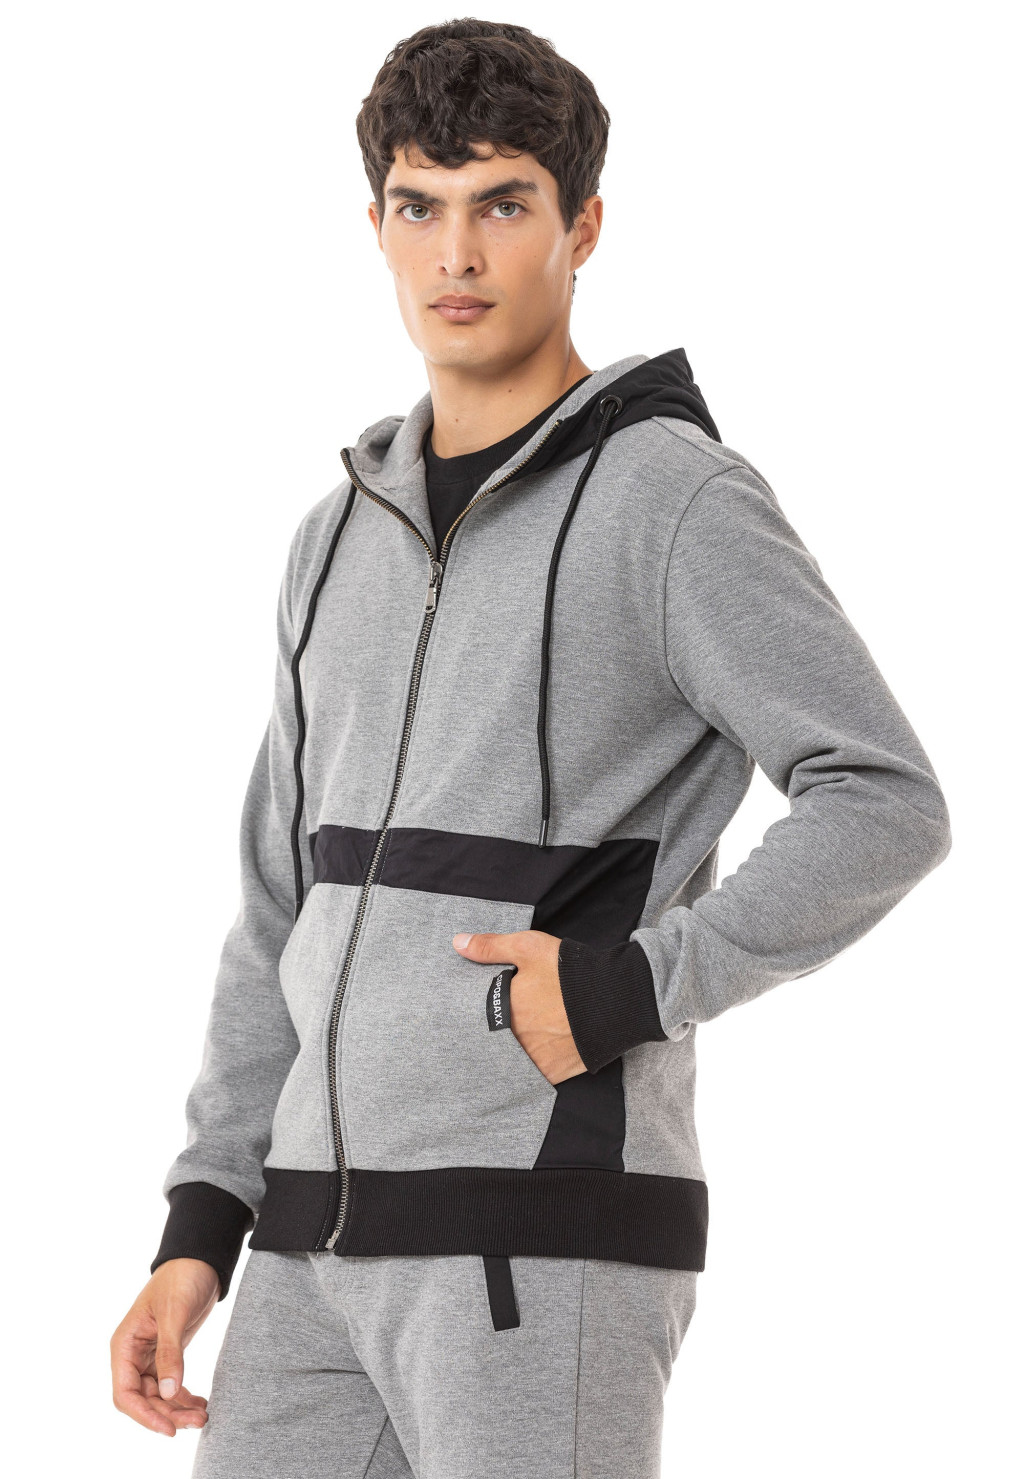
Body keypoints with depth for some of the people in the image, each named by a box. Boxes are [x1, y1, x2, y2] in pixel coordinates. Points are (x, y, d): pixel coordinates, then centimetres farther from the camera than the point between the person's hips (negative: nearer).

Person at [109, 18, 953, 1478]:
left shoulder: (685, 504, -6)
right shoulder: (352, 539, 16)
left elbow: (884, 812, -13)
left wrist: (627, 992, -19)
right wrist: (198, 1239, 11)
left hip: (552, 1244, -7)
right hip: (337, 1246, 7)